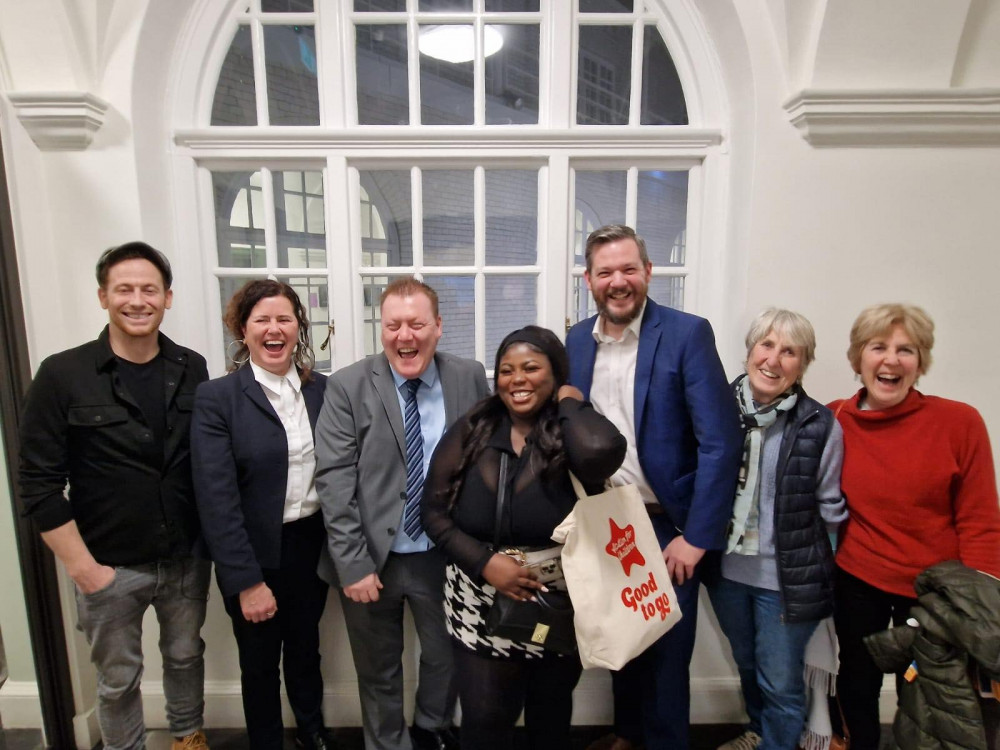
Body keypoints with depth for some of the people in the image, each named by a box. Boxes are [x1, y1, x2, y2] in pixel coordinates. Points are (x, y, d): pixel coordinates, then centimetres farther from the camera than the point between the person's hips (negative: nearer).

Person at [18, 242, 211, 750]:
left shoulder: (192, 370, -4)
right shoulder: (63, 375, -11)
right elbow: (39, 483, -10)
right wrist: (83, 568, -11)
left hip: (187, 559, 3)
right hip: (110, 567, -2)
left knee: (185, 655, 22)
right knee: (118, 680, 16)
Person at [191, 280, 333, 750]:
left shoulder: (321, 389, -2)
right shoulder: (216, 398, -13)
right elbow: (217, 498, -16)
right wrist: (247, 581, -16)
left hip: (312, 545, 3)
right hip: (256, 554, -3)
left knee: (305, 648, 23)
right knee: (260, 662, 18)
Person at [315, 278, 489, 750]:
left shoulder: (470, 378, -4)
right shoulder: (348, 386, -9)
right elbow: (334, 480, -12)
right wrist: (352, 563, -15)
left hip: (444, 555, 2)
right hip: (371, 557, -1)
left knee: (447, 659, 21)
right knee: (379, 671, 18)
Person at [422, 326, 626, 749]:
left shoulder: (572, 431, -10)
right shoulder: (470, 433, -3)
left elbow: (602, 454, -35)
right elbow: (434, 511, -2)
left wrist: (570, 403, -16)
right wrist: (484, 562, -17)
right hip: (482, 608, 1)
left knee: (550, 716, 21)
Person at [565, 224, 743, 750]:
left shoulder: (687, 334, -12)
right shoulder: (577, 340, 2)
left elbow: (720, 443, -15)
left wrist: (696, 536, -16)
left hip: (666, 528, -4)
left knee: (666, 656, 12)